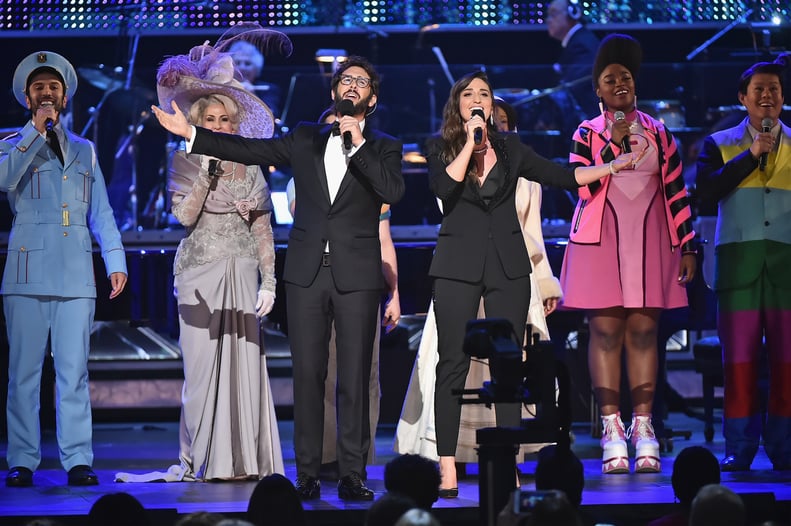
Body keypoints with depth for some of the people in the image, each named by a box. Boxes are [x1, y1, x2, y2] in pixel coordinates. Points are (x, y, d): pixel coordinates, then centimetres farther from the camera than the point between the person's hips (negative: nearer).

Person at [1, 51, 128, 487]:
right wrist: (36, 131, -9)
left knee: (74, 372, -3)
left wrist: (115, 260, 9)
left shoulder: (84, 151, 21)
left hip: (76, 276, 2)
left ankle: (77, 460, -4)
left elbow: (101, 212, 20)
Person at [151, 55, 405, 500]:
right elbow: (250, 149, 8)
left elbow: (393, 191, -10)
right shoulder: (306, 139, 13)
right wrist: (190, 133, 3)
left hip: (357, 276, -2)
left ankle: (352, 476, 0)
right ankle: (308, 476, 3)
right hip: (308, 272, 2)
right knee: (308, 376, 0)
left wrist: (359, 142, -12)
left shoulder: (383, 147, 7)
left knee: (354, 379, -2)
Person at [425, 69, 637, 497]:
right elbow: (444, 186, -15)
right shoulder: (441, 147, 4)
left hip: (508, 265, 2)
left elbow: (560, 176, 13)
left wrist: (610, 168, 8)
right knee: (453, 363, -4)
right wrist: (470, 142, -13)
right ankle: (447, 469, -3)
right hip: (458, 265, -2)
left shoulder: (509, 146, 11)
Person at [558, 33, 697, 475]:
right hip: (601, 241, -1)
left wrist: (688, 246, 4)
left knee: (644, 330, 0)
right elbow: (585, 189, -8)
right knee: (606, 330, -4)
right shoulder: (588, 134, 5)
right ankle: (612, 429, -3)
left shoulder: (658, 133, 9)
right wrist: (612, 144, -14)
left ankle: (643, 427, 3)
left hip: (648, 241, 1)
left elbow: (676, 191, 8)